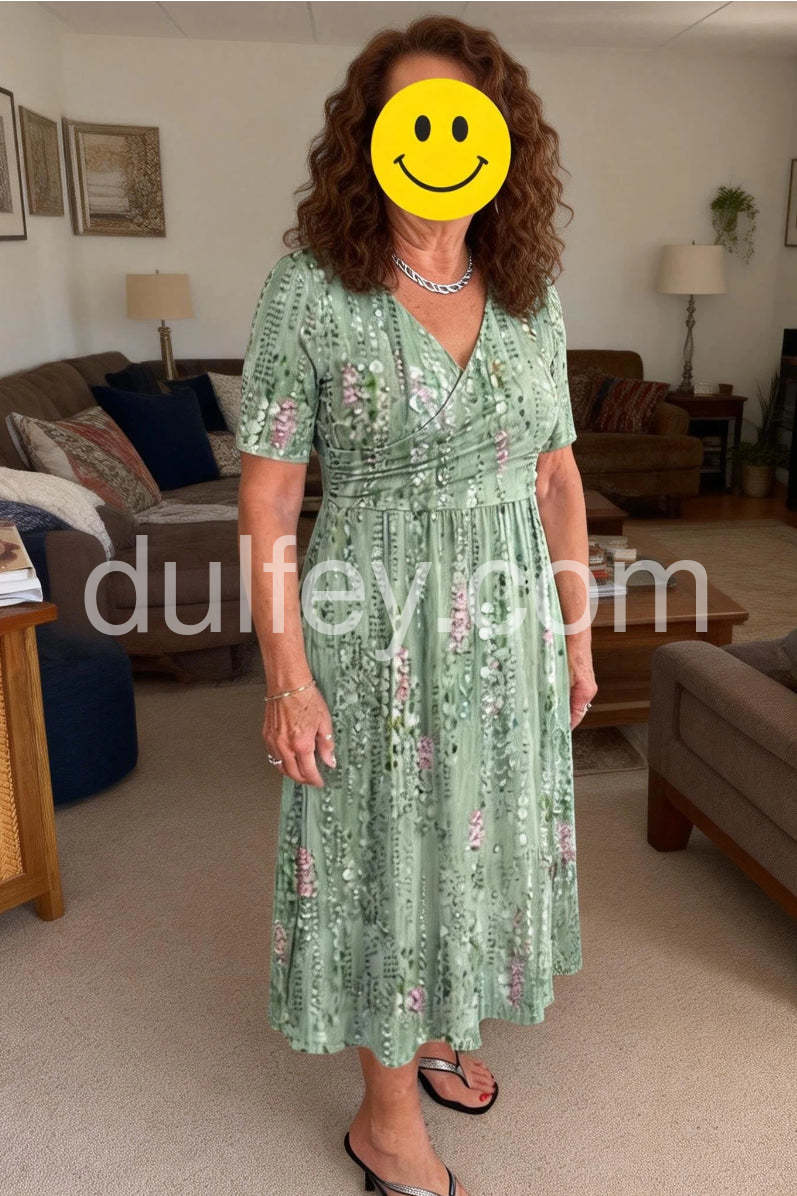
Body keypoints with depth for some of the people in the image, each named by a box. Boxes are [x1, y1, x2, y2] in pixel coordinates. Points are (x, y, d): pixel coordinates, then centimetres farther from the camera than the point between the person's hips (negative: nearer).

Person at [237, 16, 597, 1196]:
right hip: (376, 624, -5)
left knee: (475, 829, 19)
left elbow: (557, 477, 8)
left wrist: (576, 635, 10)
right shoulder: (310, 289, -11)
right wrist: (287, 674, -14)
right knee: (385, 847, 9)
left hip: (503, 624, 5)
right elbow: (267, 494, -11)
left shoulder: (530, 300, 3)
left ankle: (433, 1022, 48)